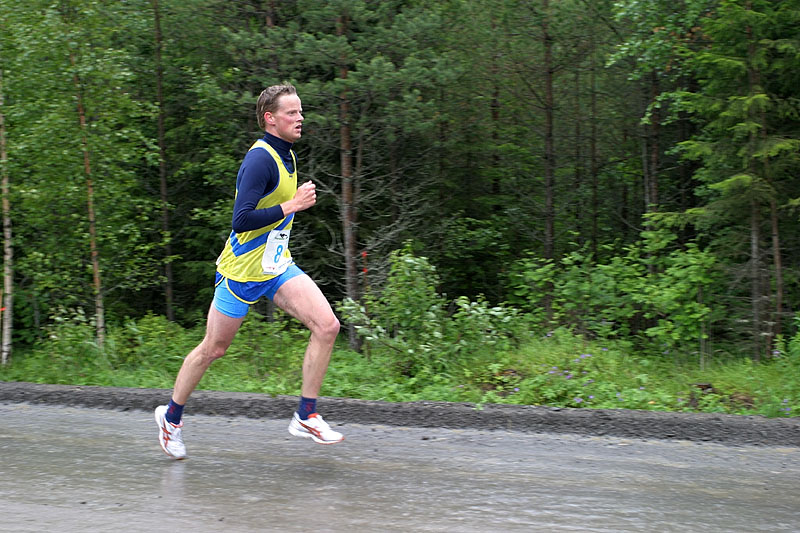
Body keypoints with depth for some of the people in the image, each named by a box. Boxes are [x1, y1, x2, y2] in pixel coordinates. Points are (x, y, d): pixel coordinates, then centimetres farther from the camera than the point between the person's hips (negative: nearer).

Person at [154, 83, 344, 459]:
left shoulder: (286, 156, 9)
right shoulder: (260, 160, -21)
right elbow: (241, 220, -29)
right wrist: (292, 205, -27)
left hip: (277, 266, 8)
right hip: (242, 272, -8)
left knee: (327, 325, -12)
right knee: (213, 349, 6)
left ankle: (306, 417, -5)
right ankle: (171, 417, 28)